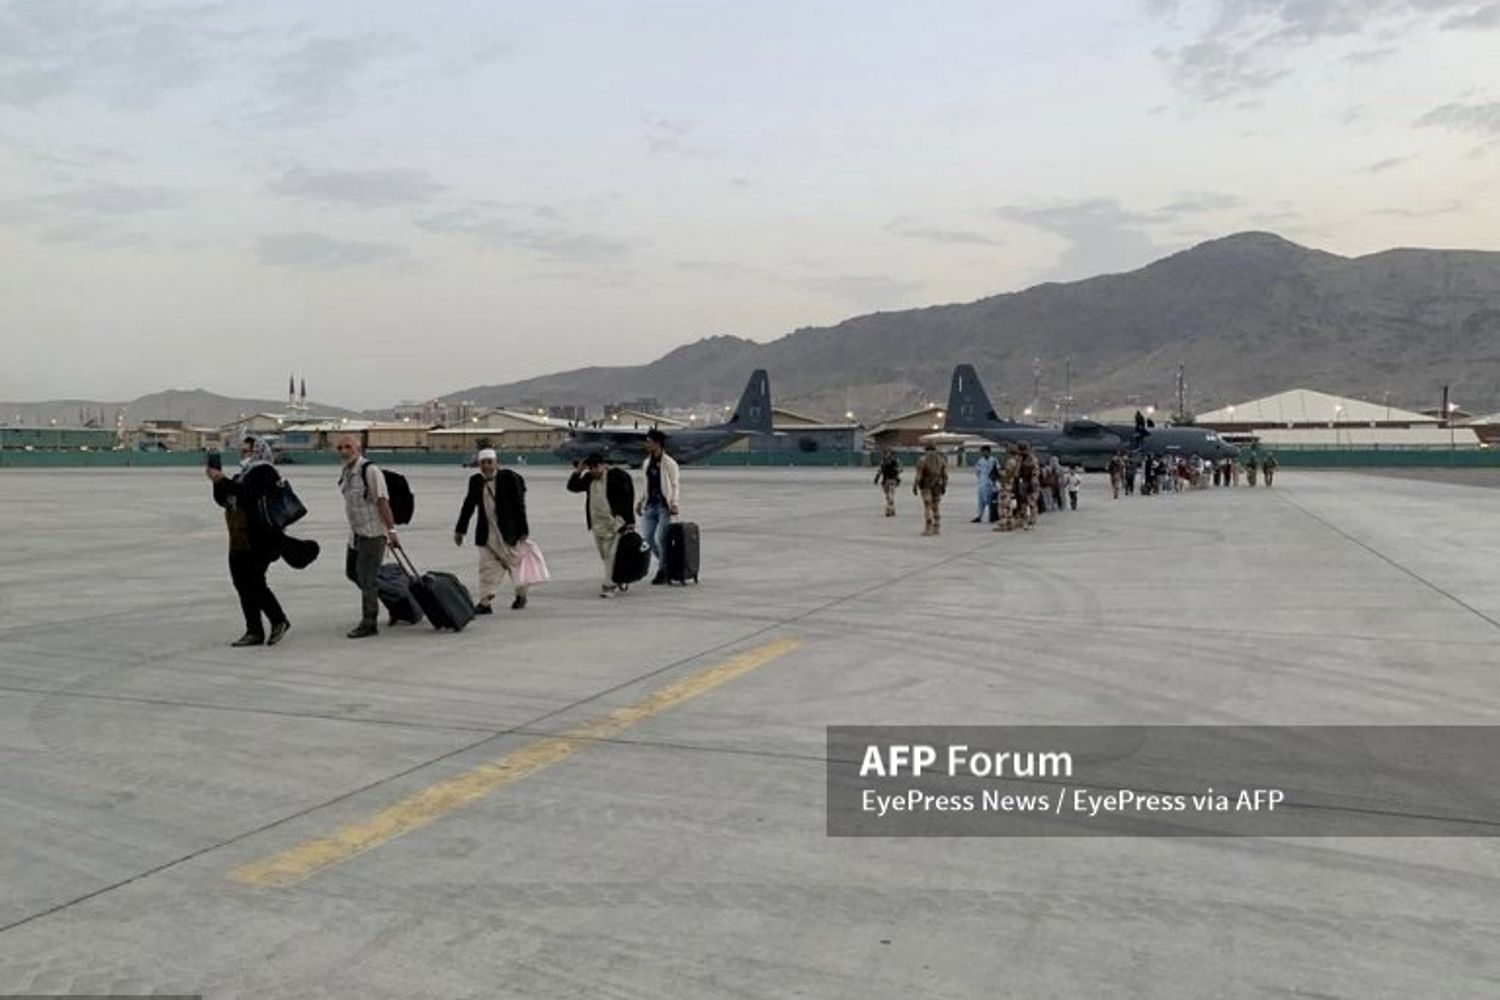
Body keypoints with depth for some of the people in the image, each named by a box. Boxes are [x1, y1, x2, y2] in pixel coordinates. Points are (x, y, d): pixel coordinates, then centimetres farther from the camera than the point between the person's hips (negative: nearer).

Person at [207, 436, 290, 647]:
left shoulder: (264, 471, -9)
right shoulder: (241, 474, 21)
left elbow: (247, 493, -24)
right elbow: (223, 500, 17)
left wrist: (222, 480, -19)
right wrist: (218, 482, 2)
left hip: (259, 540, -10)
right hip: (239, 541, 10)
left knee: (254, 583, -11)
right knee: (243, 583, 9)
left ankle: (278, 620, 6)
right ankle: (254, 631, 15)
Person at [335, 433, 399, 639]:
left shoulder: (370, 471, -18)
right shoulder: (344, 472, 9)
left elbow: (382, 502, -22)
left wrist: (391, 531, -26)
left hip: (373, 533, -9)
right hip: (355, 532, 9)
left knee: (366, 577, -7)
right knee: (351, 572, 19)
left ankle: (368, 623, 1)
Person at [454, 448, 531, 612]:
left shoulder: (509, 478, -11)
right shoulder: (475, 481, 3)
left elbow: (519, 506, -9)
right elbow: (468, 506, 11)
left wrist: (523, 531, -12)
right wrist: (460, 530, 12)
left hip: (508, 531, -3)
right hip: (486, 533, 3)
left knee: (515, 563, 12)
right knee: (487, 567, -2)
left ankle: (521, 595, 33)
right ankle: (485, 602, -1)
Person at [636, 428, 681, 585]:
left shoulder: (669, 463, -8)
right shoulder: (648, 462, 14)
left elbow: (675, 485, -10)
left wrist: (674, 504, -20)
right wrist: (641, 502, 17)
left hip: (664, 506, -7)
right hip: (651, 505, 7)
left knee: (661, 538, -10)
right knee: (648, 537, 4)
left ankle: (664, 571, 4)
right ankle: (665, 564, 21)